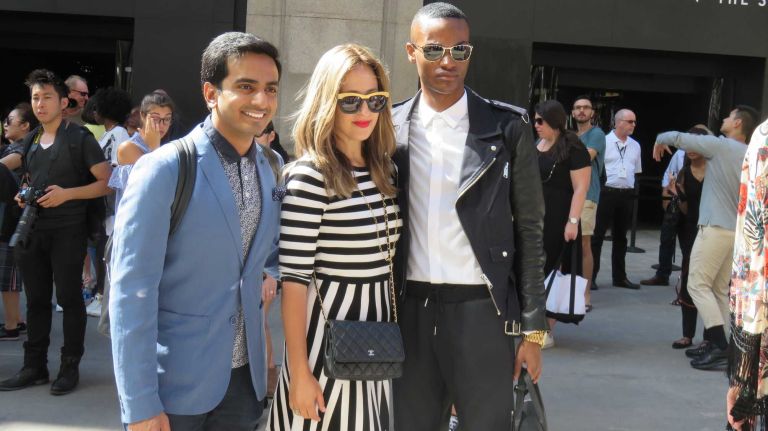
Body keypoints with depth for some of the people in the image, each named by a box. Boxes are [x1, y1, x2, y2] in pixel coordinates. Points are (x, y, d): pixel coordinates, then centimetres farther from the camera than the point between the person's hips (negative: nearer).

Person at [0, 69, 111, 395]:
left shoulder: (80, 138, -5)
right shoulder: (30, 141, 14)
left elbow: (107, 183, -8)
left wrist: (67, 193, -18)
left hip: (67, 230, -6)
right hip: (32, 230, 6)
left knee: (69, 298, -1)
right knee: (36, 299, 10)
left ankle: (70, 367, 9)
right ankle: (34, 366, 18)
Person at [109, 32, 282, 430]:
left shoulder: (267, 167, 5)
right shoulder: (164, 169, -14)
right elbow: (131, 291, -16)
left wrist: (270, 275, 2)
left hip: (243, 375, 6)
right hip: (175, 383, -5)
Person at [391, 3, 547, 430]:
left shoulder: (507, 127, -2)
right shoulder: (390, 128, 5)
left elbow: (528, 230, 0)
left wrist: (533, 327, -3)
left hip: (481, 310, -2)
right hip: (409, 312, 3)